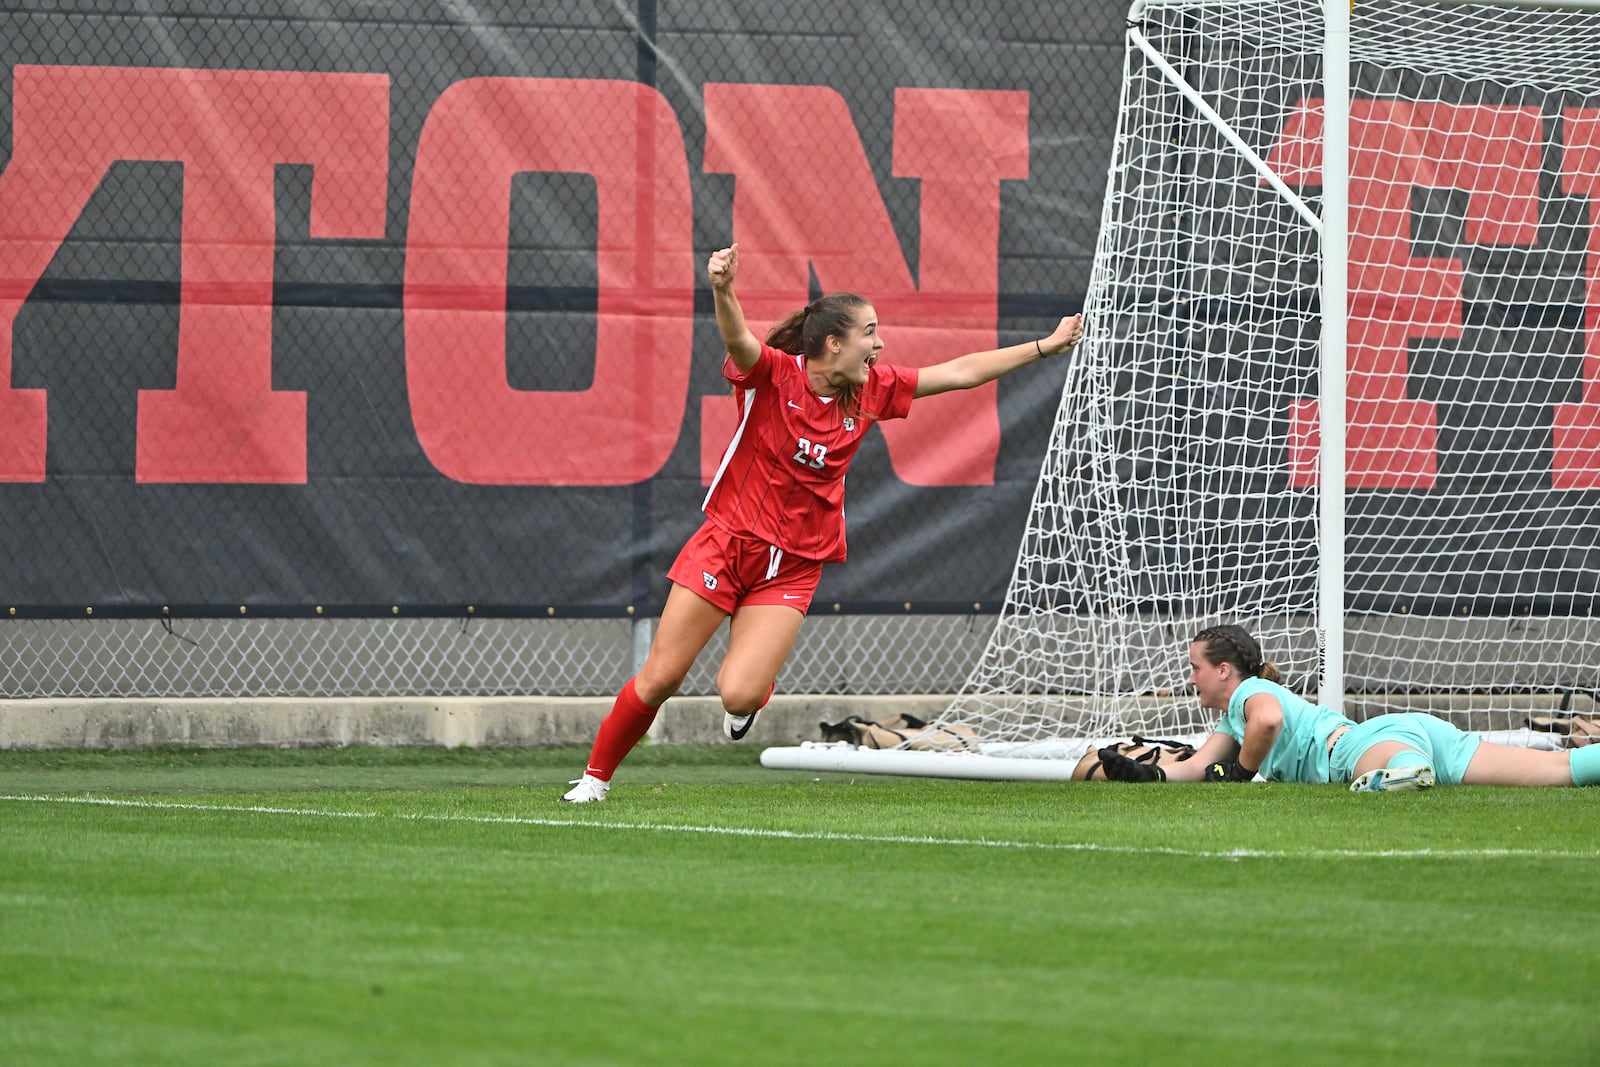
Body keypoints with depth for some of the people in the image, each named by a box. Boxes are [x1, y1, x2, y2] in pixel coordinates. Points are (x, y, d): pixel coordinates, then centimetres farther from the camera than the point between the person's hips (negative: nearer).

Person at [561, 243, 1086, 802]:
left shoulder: (871, 390, 1)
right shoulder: (774, 374, -13)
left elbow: (960, 372, 10)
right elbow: (739, 341, -34)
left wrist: (1046, 346, 12)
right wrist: (723, 290, -57)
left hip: (792, 566, 3)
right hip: (727, 543, -3)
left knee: (739, 695, -15)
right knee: (659, 679, -2)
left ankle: (756, 679, 23)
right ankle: (596, 776, 20)